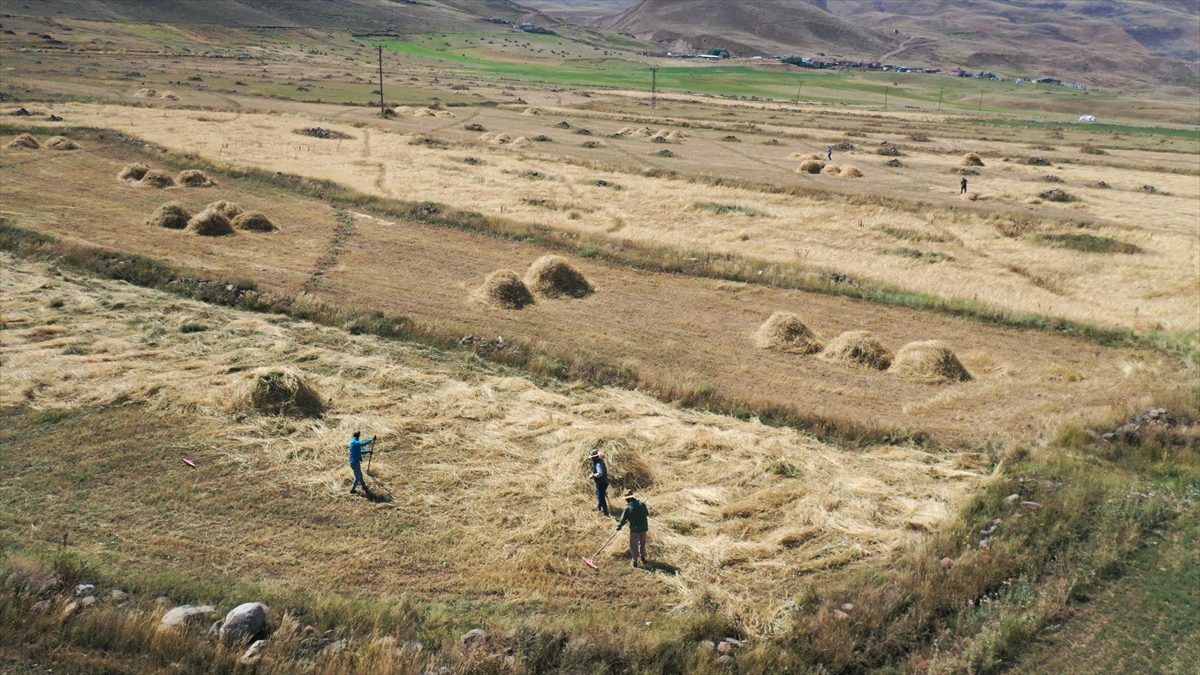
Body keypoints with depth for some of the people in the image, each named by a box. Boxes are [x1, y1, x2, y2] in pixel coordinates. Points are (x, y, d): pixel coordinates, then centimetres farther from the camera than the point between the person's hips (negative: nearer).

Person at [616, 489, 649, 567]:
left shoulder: (628, 508, -15)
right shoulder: (642, 504, -5)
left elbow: (623, 519, -7)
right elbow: (647, 514, 6)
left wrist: (619, 526, 10)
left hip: (635, 529, -4)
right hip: (644, 528, 4)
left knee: (634, 546, 12)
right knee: (642, 543, 25)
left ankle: (635, 561, 18)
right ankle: (643, 558, 40)